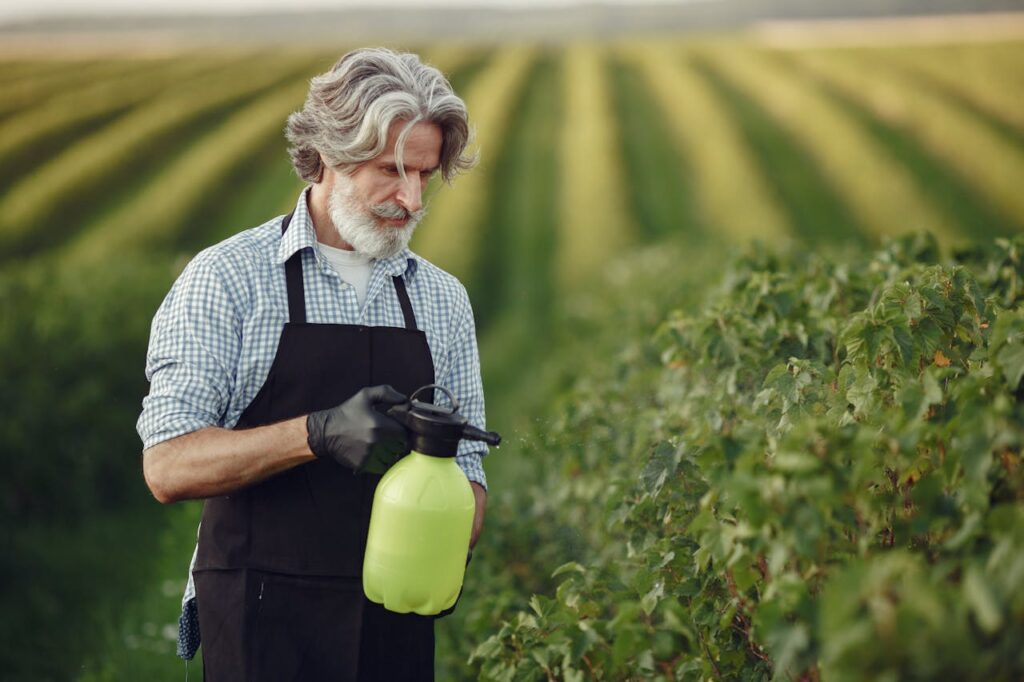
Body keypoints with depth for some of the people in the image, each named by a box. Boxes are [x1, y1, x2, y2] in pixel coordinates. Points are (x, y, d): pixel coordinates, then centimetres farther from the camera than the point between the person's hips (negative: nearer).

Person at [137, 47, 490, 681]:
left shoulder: (443, 299, 8)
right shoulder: (226, 278, -6)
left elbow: (466, 465, 13)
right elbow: (168, 466, -13)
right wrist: (318, 432, -26)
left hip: (397, 626, 4)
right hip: (265, 625, -4)